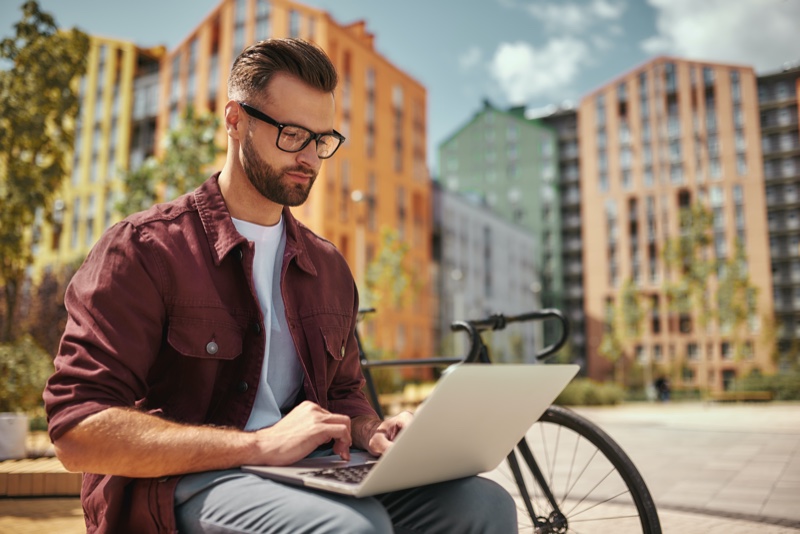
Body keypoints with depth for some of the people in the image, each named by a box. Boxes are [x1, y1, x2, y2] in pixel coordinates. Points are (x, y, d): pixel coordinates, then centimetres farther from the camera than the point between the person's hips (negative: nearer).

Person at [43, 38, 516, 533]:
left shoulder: (328, 266, 14)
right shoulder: (144, 248, -5)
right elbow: (78, 432, -14)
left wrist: (374, 433, -2)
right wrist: (260, 444, -21)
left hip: (313, 474, 5)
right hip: (183, 487, -5)